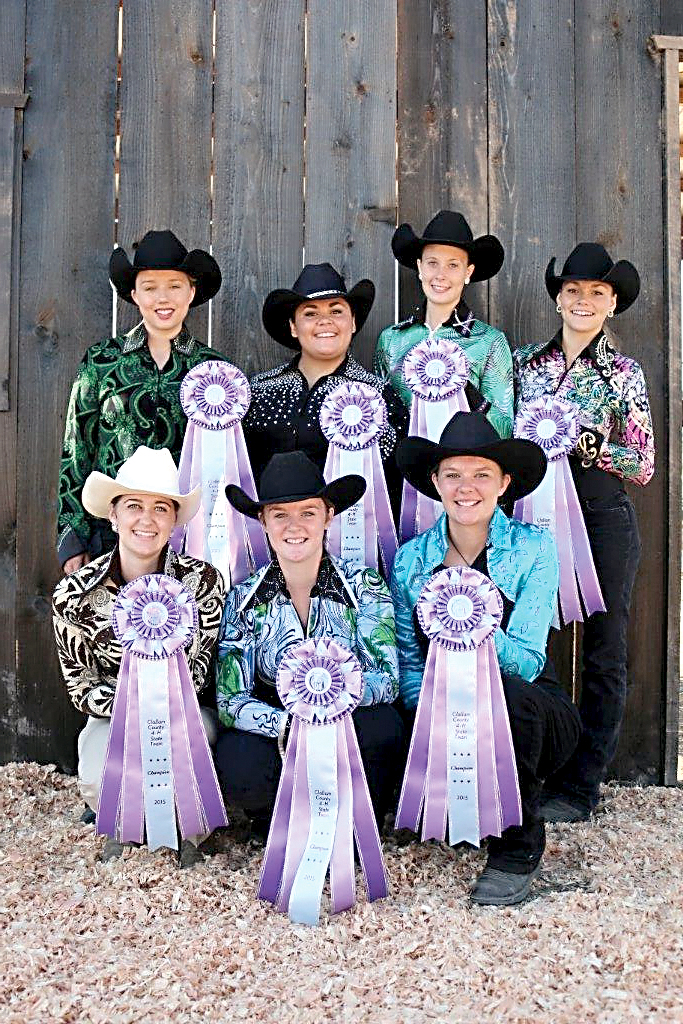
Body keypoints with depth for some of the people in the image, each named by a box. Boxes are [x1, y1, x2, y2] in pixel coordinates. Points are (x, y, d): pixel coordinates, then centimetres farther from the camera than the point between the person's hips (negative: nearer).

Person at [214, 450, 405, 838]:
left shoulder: (365, 585, -4)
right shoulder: (245, 599, -3)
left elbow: (387, 679, -13)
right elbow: (229, 700, -11)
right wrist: (285, 725, -32)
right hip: (275, 739, 0)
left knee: (383, 726, -32)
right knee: (237, 766, -31)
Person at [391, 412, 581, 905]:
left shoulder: (534, 547, -7)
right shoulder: (411, 558, 1)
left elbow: (526, 661, -17)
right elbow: (409, 664, 0)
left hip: (530, 714, -2)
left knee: (503, 693, -35)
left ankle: (519, 849, -10)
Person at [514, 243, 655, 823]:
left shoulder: (624, 374, 4)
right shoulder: (525, 361, 10)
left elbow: (643, 466, 0)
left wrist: (583, 441, -14)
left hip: (602, 514, -2)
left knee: (603, 651, 3)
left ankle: (581, 785, 15)